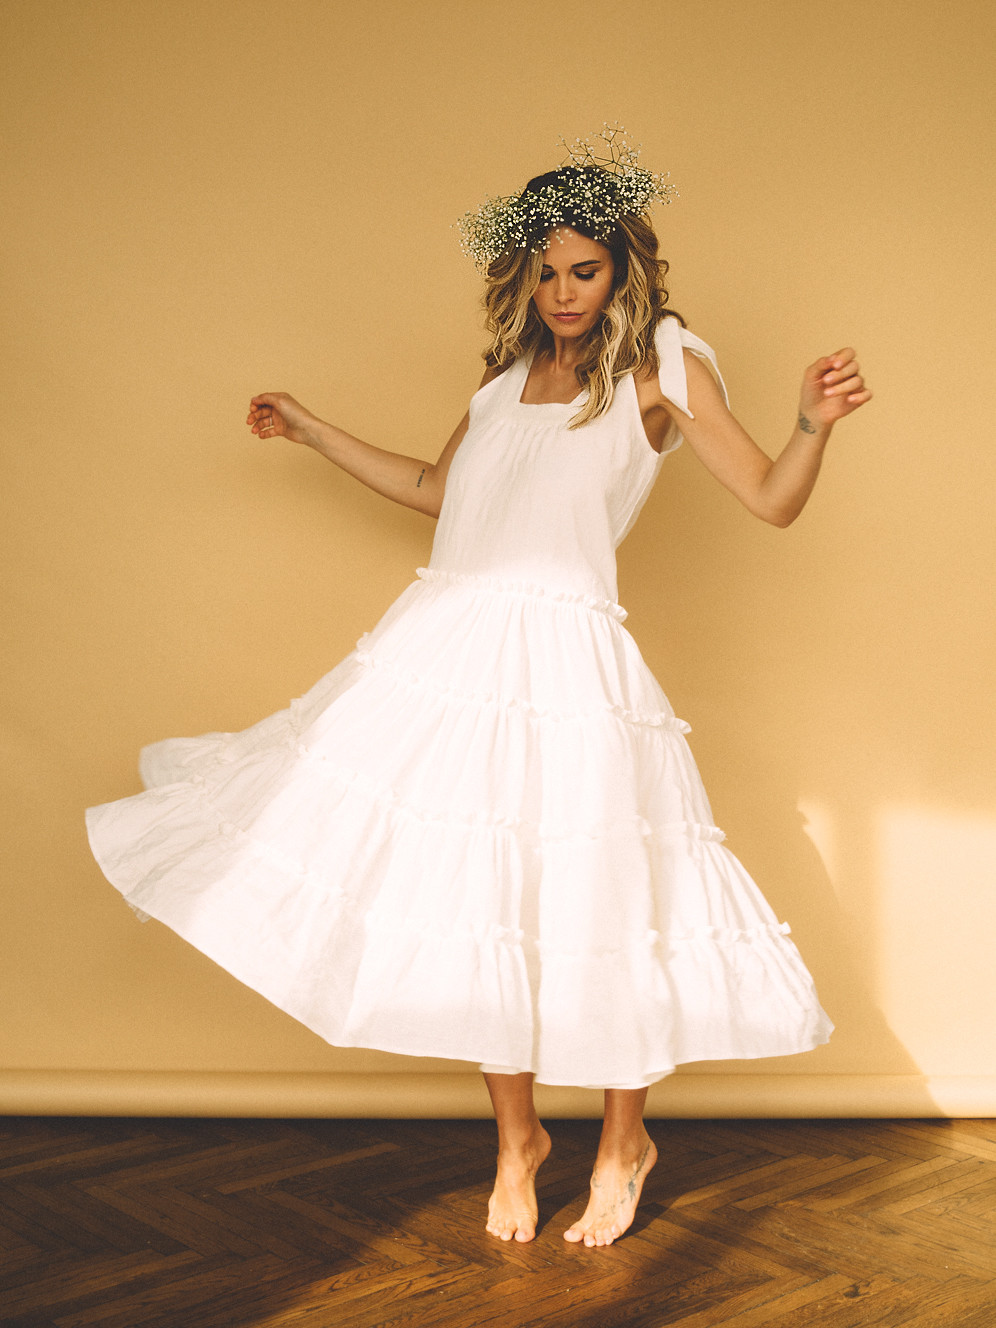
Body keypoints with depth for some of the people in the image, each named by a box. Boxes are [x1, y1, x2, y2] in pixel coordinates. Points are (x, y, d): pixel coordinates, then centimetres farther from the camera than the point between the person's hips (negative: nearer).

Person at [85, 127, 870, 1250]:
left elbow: (772, 501, -1)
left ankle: (622, 1142, 25)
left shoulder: (663, 368, 3)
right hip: (451, 649, 5)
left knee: (591, 911, 0)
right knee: (481, 903, 7)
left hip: (566, 666, -5)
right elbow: (434, 489, 30)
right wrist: (312, 432, 35)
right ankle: (516, 1140, 27)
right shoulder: (510, 372, 18)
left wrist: (816, 422, -21)